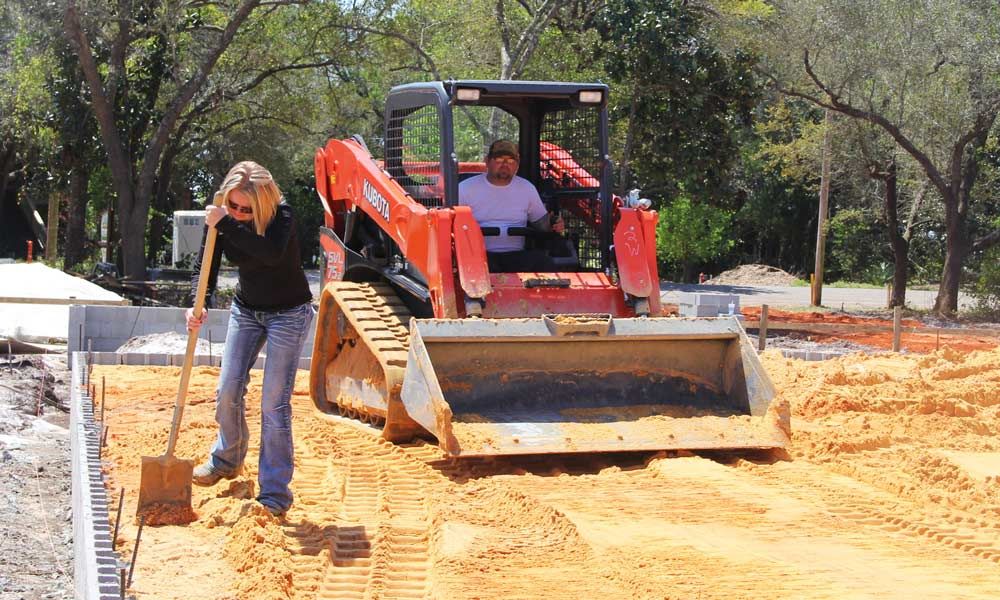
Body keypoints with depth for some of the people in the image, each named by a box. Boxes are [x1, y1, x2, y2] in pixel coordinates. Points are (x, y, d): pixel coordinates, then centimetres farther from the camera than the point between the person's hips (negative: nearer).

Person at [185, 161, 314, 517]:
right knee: (228, 391, 7)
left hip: (288, 313, -5)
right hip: (246, 310, 5)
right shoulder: (221, 220, -12)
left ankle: (275, 494, -4)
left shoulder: (281, 216, -25)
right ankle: (227, 460, 35)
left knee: (274, 403, -10)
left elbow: (271, 253, -45)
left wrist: (225, 225, -43)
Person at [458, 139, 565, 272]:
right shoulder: (465, 189, 8)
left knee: (542, 262, -28)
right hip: (481, 255, -3)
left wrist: (553, 224, -1)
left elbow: (540, 221, 22)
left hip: (516, 255, 3)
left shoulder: (527, 189, 17)